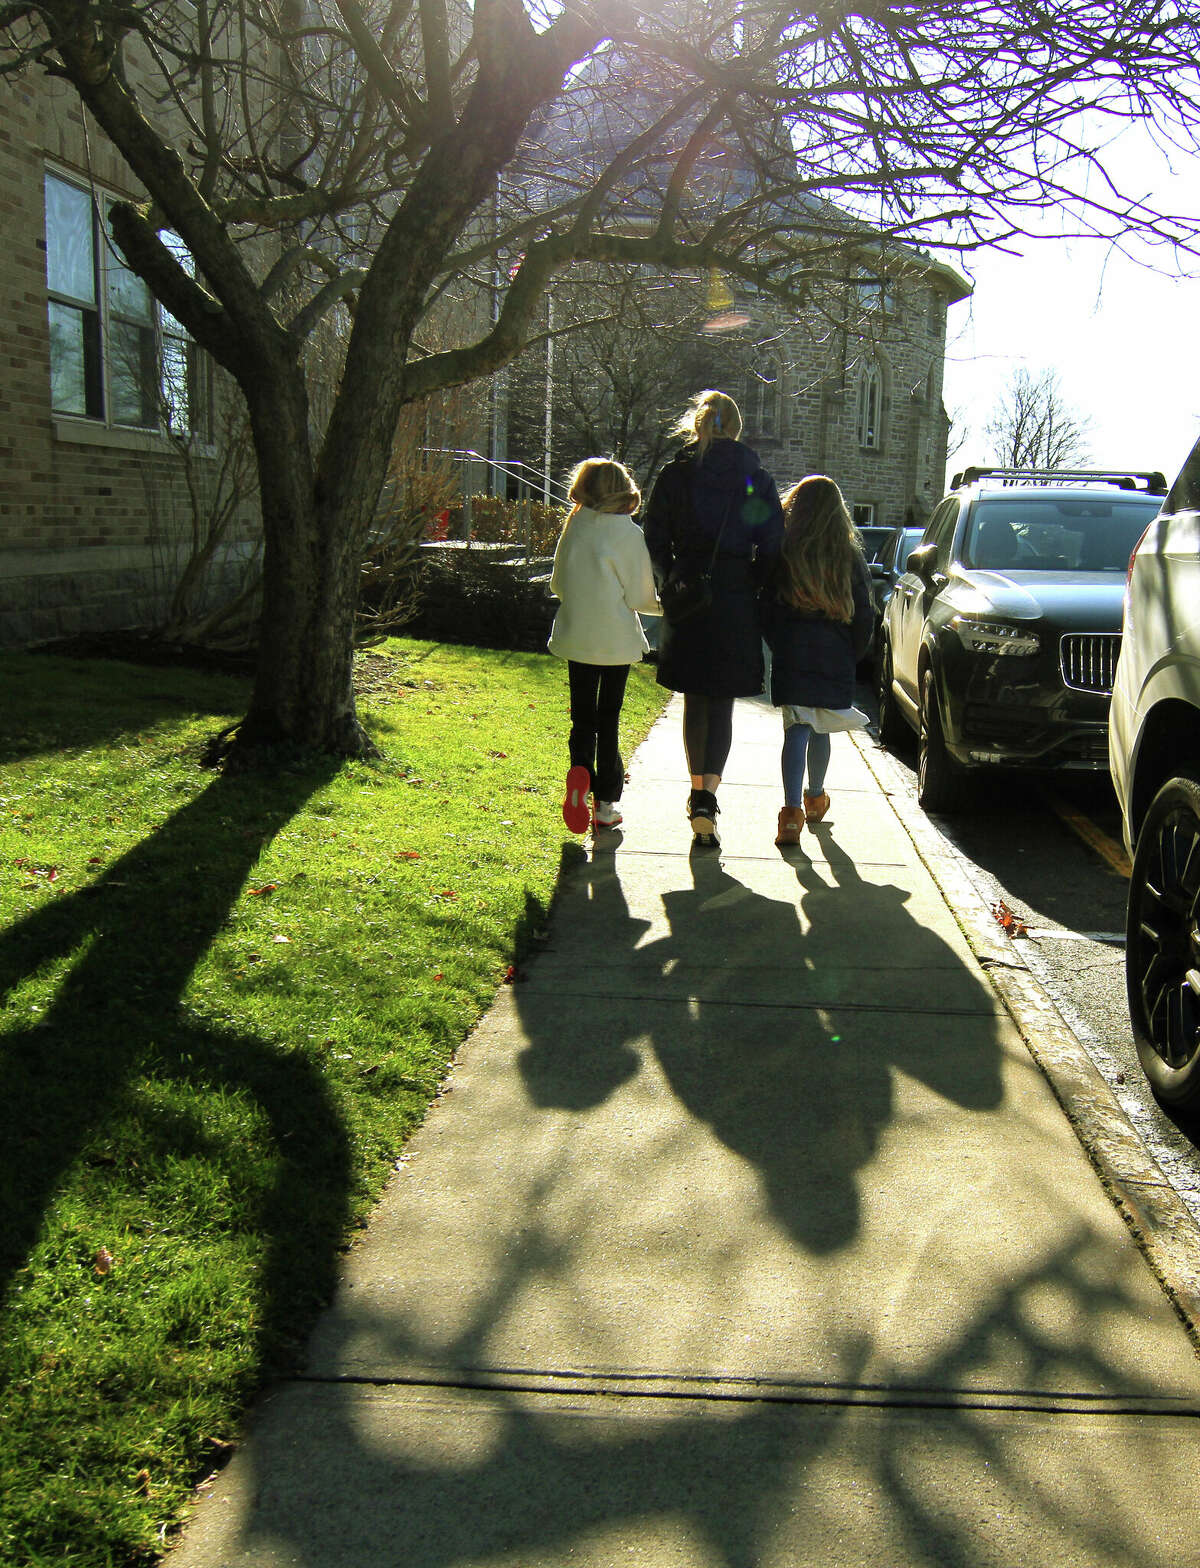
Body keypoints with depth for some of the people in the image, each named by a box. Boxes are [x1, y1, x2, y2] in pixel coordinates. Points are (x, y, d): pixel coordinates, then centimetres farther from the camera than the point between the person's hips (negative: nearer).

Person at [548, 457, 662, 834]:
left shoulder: (574, 527, -1)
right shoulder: (630, 534, -10)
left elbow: (557, 584, 8)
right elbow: (639, 598, -8)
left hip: (577, 637, 2)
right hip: (617, 640, -2)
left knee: (583, 718, 12)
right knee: (608, 718, 10)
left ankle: (580, 768, -19)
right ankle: (606, 805, 12)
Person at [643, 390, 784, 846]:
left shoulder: (676, 474, 1)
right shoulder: (757, 479, 1)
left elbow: (656, 543, 1)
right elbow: (772, 549, -2)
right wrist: (757, 595, 9)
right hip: (736, 602, -1)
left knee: (695, 702, 14)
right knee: (721, 705, 3)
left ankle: (698, 790, 22)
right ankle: (707, 794, -14)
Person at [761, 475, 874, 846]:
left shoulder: (783, 554, -3)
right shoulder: (850, 557, 3)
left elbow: (767, 609, -3)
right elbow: (864, 616, 5)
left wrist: (777, 647, 9)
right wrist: (852, 655, 15)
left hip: (792, 654, -2)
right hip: (834, 658, 2)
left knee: (797, 729, -6)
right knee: (821, 729, 17)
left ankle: (792, 809, -20)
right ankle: (815, 797, 36)